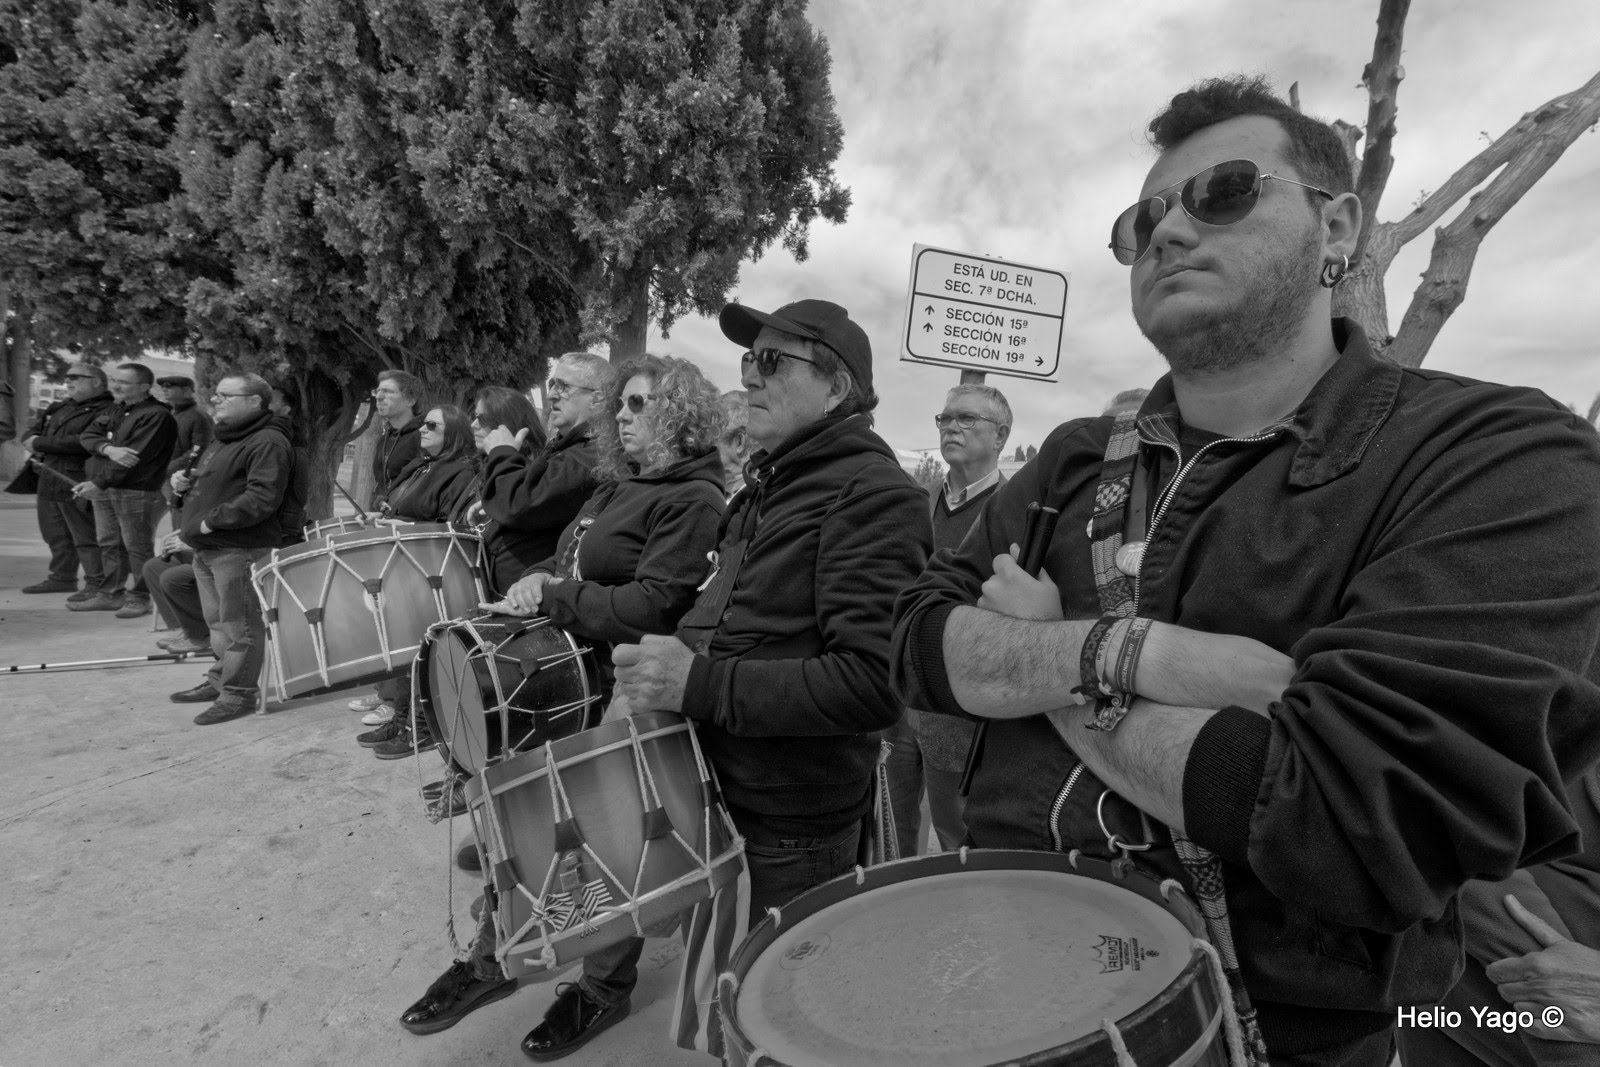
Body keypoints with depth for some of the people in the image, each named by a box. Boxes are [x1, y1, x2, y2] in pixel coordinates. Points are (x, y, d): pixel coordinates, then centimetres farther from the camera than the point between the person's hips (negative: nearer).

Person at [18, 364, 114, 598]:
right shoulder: (60, 407, 19)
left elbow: (85, 443, -23)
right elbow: (30, 432, 23)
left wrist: (41, 443, -13)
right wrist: (32, 442, -1)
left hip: (78, 484, -9)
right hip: (49, 479, 9)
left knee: (86, 538, -6)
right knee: (55, 535, 17)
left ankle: (96, 585, -1)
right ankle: (61, 578, 29)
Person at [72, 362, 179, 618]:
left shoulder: (156, 415, -12)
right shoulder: (112, 410, 17)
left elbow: (135, 456, -18)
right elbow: (87, 436, 7)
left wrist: (98, 482, -18)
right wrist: (108, 448, -16)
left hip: (136, 491, -8)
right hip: (102, 487, 9)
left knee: (137, 547, -2)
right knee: (108, 543, 14)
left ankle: (140, 597, 7)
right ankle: (110, 594, 24)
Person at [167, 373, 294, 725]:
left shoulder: (268, 443, -14)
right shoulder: (222, 439, 20)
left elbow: (261, 499, -24)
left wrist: (213, 520, -22)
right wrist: (184, 483, 13)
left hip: (240, 551, -10)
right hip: (206, 550, 10)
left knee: (239, 625, -3)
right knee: (217, 621, 20)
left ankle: (240, 693, 6)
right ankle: (220, 680, 33)